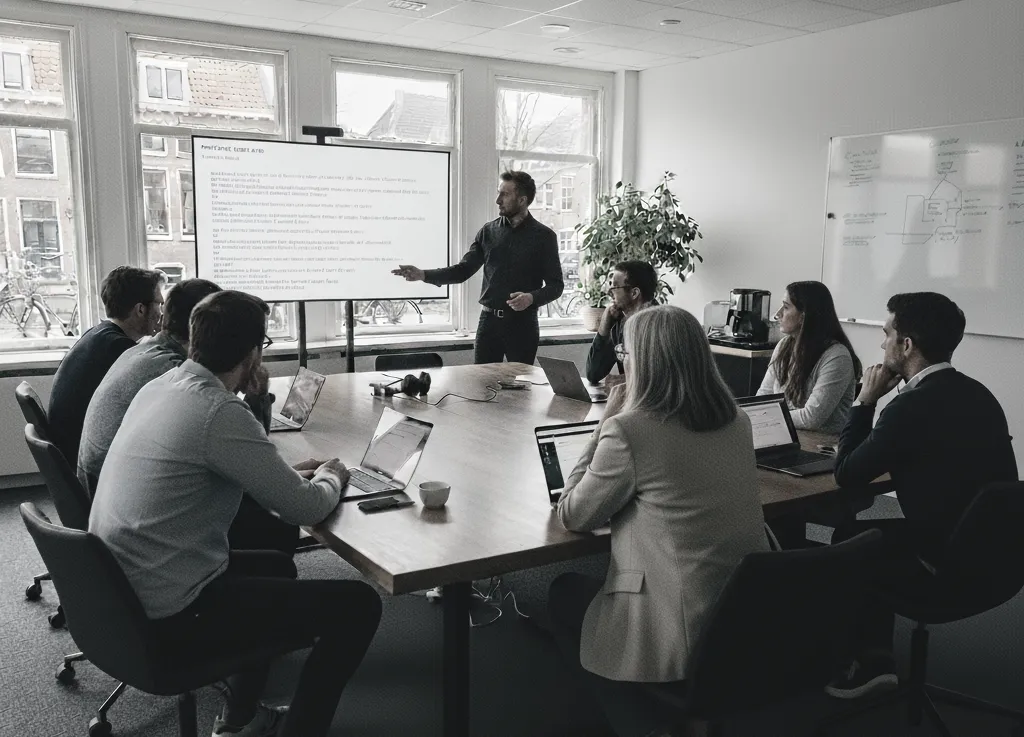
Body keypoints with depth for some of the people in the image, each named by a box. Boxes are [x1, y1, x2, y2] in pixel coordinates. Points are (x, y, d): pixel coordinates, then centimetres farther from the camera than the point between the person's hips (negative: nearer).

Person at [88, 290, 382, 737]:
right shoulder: (220, 413, -24)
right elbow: (304, 508, -17)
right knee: (358, 605, -4)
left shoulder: (159, 387, 4)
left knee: (276, 566, 31)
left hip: (122, 598, 10)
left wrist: (292, 473, 14)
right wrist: (329, 478, 6)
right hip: (169, 619, -10)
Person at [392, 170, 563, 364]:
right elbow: (463, 270, 5)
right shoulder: (488, 231, 7)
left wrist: (532, 298, -22)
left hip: (522, 324, -3)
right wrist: (423, 275, -8)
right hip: (489, 321, 3)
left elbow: (555, 285, -2)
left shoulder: (543, 236, -2)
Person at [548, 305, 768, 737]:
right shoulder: (737, 422, 4)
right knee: (588, 585, 31)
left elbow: (573, 516, -5)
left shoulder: (629, 430, -18)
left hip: (681, 634, -8)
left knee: (564, 594, 22)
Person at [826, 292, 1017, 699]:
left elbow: (846, 475, -13)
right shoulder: (976, 393, 3)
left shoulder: (912, 406, -24)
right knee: (857, 535, 20)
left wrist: (865, 401, -7)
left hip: (946, 567, -8)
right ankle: (874, 657, 22)